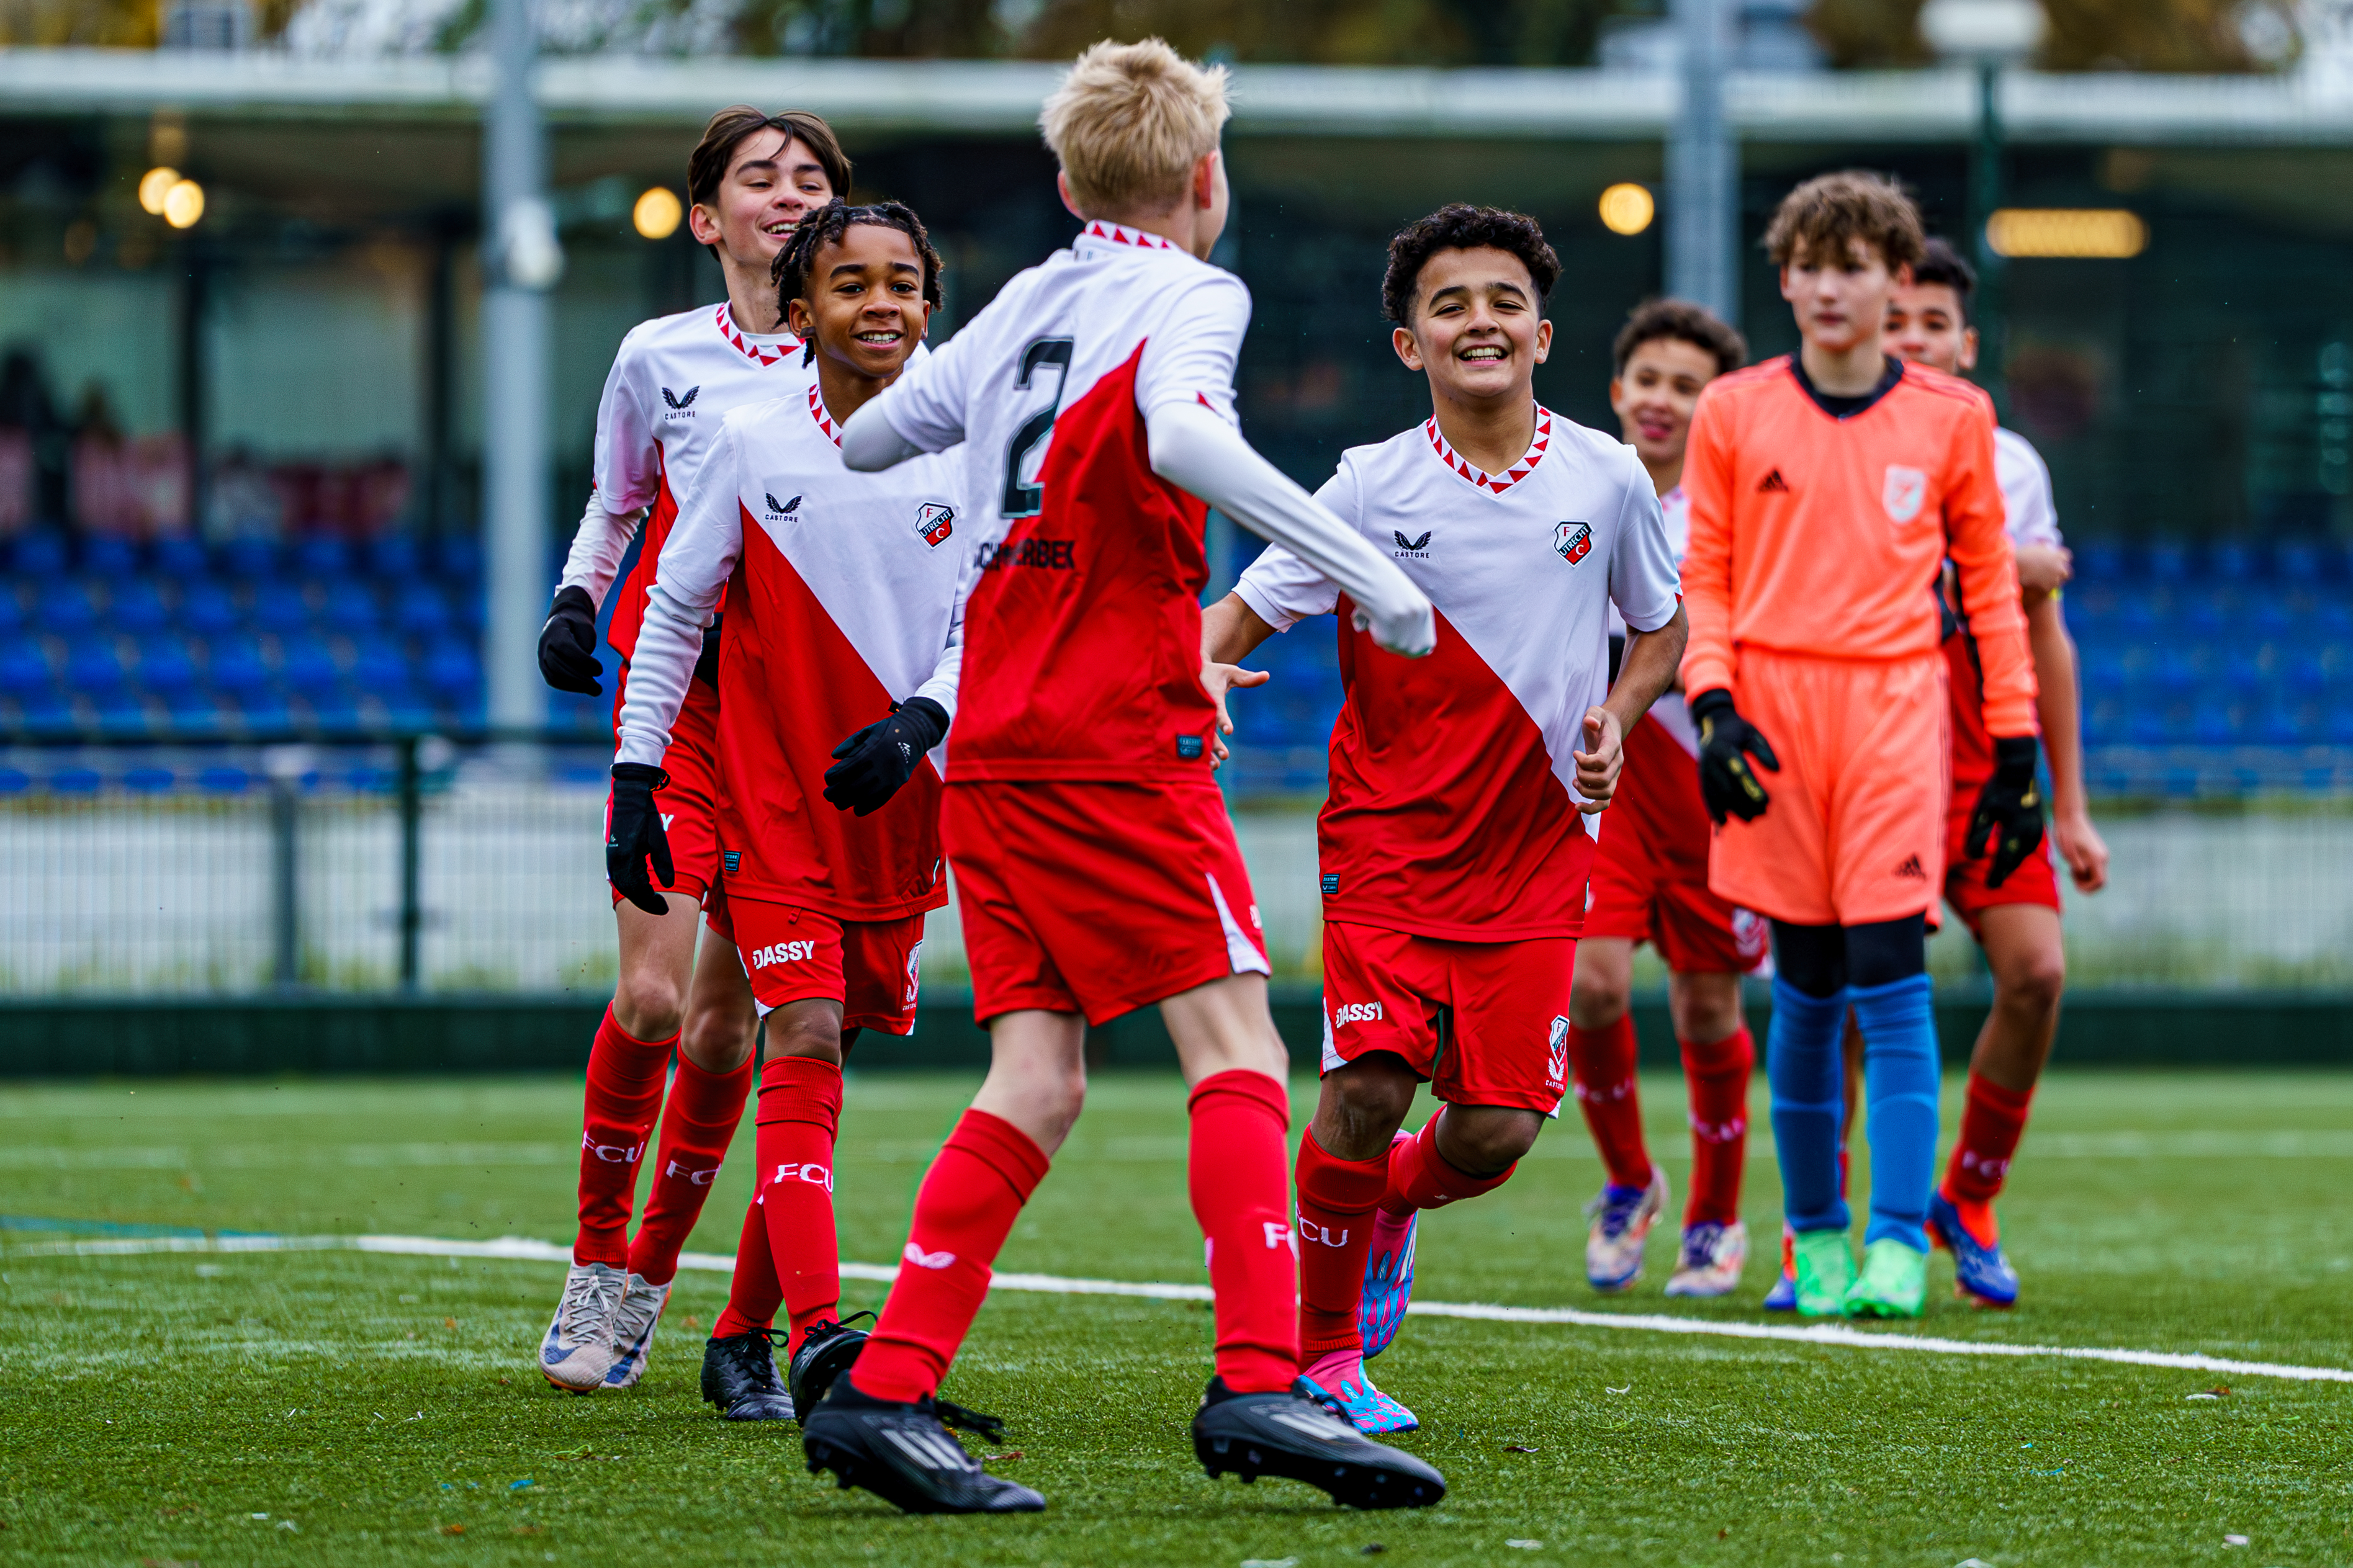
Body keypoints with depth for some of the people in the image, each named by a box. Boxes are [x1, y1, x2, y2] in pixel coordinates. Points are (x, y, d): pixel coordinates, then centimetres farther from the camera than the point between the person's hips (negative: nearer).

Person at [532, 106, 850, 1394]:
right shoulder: (660, 357, 4)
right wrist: (574, 603, 0)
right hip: (677, 694, -1)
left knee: (725, 1023, 2)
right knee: (650, 995, -14)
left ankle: (651, 1281, 18)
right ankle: (597, 1263, 3)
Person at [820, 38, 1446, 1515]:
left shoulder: (1024, 302, 17)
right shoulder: (1190, 293, -3)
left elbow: (868, 437, 26)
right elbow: (1182, 435, -24)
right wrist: (1364, 570, -22)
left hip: (992, 742, 7)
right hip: (1117, 731, -7)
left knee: (1040, 1076, 4)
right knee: (1235, 1043, -9)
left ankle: (882, 1394, -6)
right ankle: (1262, 1384, -23)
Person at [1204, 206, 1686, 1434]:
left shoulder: (1607, 477, 1)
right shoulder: (1372, 488, -5)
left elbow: (1661, 624, 16)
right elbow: (1247, 607, -4)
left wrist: (1614, 724, -2)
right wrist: (1198, 672, -27)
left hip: (1536, 850, 2)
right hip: (1388, 834, -2)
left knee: (1494, 1133, -5)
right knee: (1367, 1087, -16)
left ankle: (1392, 1205, 32)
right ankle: (1320, 1354, 4)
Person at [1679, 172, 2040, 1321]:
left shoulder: (1951, 419, 7)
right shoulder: (1734, 413, 6)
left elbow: (1989, 582, 11)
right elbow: (1703, 578, 9)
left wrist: (2016, 748, 8)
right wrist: (1713, 706, -6)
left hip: (1896, 709, -1)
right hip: (1773, 706, 1)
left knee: (1889, 978, -10)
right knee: (1806, 985, 3)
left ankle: (1898, 1246, -10)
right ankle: (1816, 1237, 14)